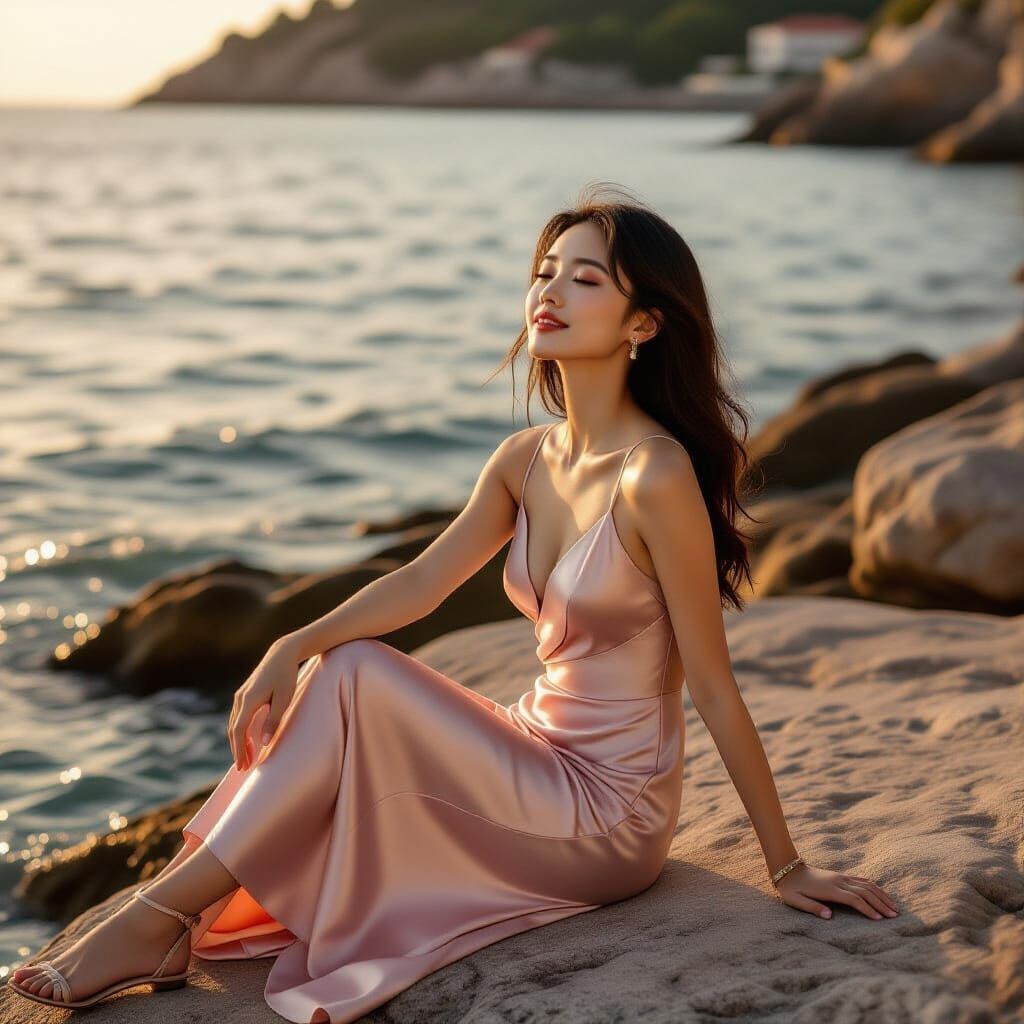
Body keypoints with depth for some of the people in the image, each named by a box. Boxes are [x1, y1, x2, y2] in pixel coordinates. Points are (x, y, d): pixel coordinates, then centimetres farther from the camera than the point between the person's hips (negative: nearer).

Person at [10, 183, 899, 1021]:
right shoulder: (527, 458, 3)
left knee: (355, 679, -19)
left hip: (612, 812, -7)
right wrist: (295, 646, -15)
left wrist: (787, 867, -11)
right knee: (329, 672, -8)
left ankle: (164, 918, -10)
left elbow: (714, 688, -18)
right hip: (543, 757, 7)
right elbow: (422, 582, 2)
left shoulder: (655, 477, -21)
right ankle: (174, 920, -6)